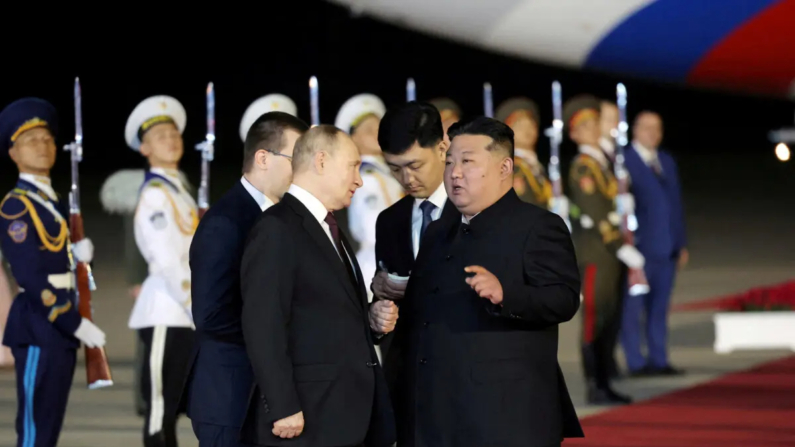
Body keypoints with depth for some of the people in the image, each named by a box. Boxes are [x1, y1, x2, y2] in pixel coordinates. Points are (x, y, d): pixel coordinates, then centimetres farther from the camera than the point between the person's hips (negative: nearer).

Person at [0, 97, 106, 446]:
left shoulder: (57, 204, 16)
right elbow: (31, 278, -18)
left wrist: (81, 254, 1)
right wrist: (76, 325, -18)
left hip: (61, 326, 9)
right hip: (39, 328, -9)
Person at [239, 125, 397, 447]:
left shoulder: (329, 228, 19)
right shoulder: (276, 229, -12)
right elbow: (264, 327, -20)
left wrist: (370, 318, 7)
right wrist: (283, 409, -23)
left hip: (348, 416, 9)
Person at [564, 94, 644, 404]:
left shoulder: (603, 163, 17)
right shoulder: (583, 168, -12)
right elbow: (596, 217, -18)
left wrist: (627, 251, 17)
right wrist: (627, 252, -19)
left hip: (611, 253, 9)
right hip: (594, 254, -9)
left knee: (610, 320, 9)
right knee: (595, 319, -7)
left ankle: (603, 385, 13)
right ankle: (594, 388, -5)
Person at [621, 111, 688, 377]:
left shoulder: (667, 162, 17)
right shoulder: (623, 162, -5)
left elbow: (675, 202, 18)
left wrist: (682, 243, 14)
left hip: (666, 249, 6)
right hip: (639, 249, -6)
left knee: (659, 308, 9)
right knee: (633, 308, -3)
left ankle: (658, 360, 12)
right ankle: (636, 363, 0)